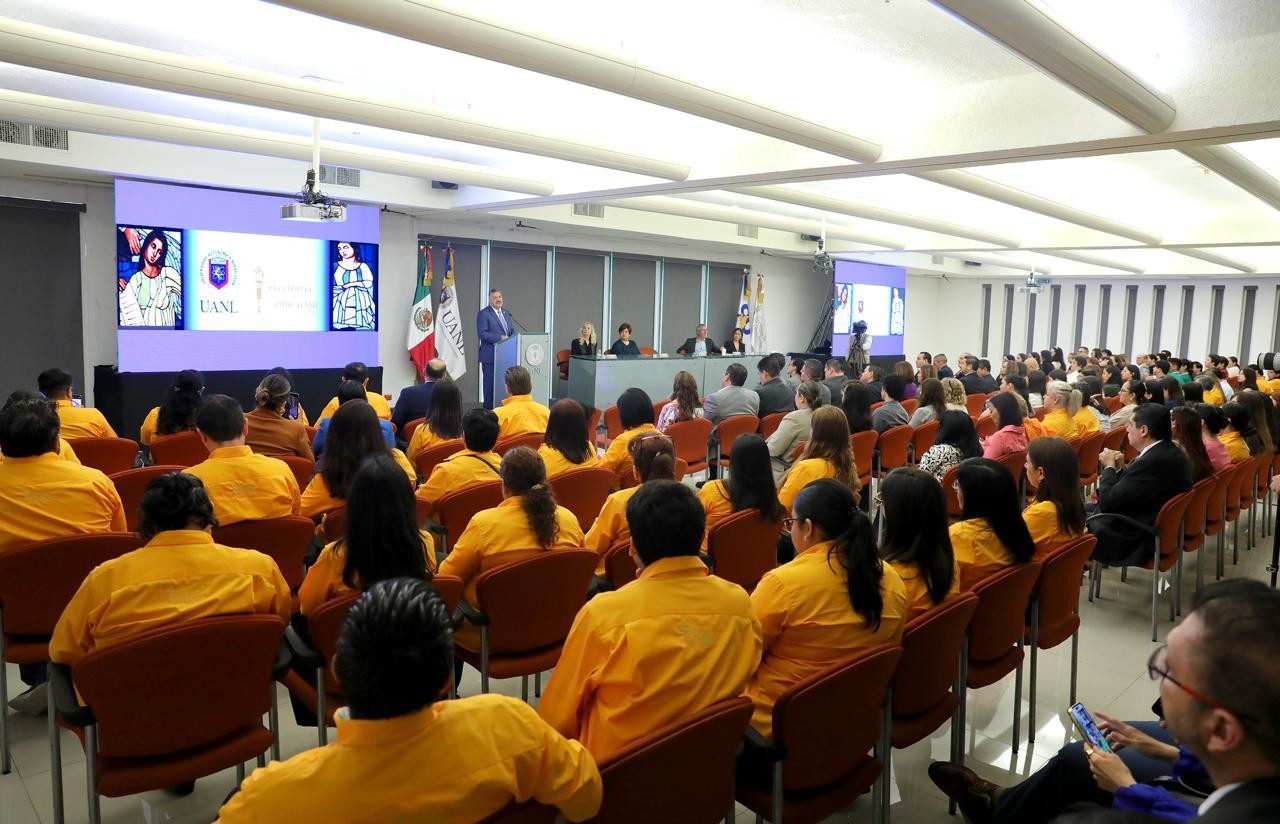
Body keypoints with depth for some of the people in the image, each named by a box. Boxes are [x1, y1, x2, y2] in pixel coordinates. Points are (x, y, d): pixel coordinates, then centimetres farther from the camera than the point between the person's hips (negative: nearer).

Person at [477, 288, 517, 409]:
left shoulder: (506, 312, 16)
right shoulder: (483, 314, -6)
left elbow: (513, 331, 21)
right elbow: (481, 333, -15)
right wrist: (500, 338, -19)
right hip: (490, 355, -6)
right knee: (490, 381, -1)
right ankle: (489, 407, 7)